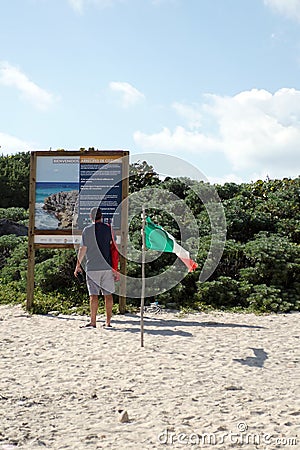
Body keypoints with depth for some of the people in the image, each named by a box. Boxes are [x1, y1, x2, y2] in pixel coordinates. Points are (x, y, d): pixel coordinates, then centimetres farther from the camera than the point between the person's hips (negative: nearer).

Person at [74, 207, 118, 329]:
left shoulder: (87, 230, 0)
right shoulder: (108, 229, 4)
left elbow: (82, 249, 0)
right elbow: (113, 248, 2)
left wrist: (78, 265, 13)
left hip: (92, 267, -2)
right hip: (107, 267, 2)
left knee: (93, 295, 0)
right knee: (108, 294, 6)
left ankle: (93, 322, -2)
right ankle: (108, 322, 9)